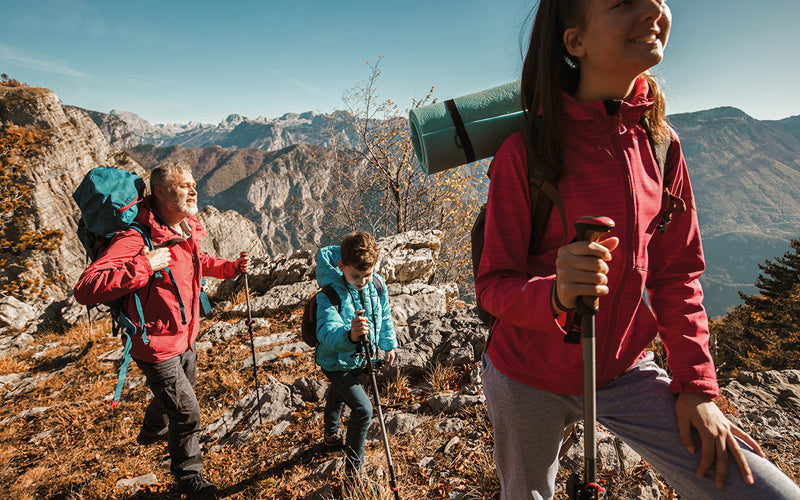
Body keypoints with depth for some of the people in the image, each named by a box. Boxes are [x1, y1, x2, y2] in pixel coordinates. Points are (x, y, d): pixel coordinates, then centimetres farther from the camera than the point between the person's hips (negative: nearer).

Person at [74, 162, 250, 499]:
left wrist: (231, 268, 4)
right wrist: (143, 266, -40)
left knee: (178, 389, 33)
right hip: (158, 346, -8)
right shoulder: (136, 238, -30)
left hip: (185, 337, 9)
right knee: (187, 414, 5)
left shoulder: (186, 230, -2)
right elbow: (85, 289, -35)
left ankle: (153, 432, 64)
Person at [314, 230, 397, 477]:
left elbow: (385, 316, 2)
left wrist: (389, 344, 11)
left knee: (340, 393, 32)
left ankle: (331, 434, 61)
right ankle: (353, 468, 10)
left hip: (360, 358, 6)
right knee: (363, 408, -14)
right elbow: (327, 334, -47)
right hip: (336, 361, -6)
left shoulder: (377, 284, -16)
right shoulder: (329, 295, -33)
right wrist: (349, 335, -67)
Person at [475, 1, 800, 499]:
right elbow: (493, 284, -16)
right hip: (528, 378, -2)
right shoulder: (524, 152, -18)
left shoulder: (662, 143, -4)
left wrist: (696, 384, -4)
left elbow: (677, 274, 2)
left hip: (626, 372, 3)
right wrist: (554, 294, -37)